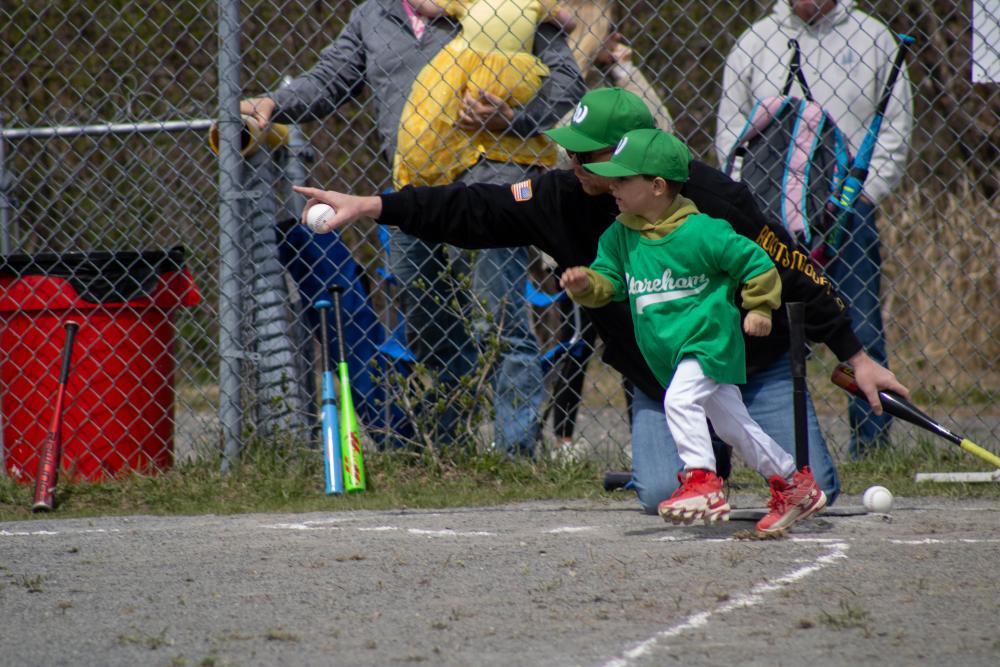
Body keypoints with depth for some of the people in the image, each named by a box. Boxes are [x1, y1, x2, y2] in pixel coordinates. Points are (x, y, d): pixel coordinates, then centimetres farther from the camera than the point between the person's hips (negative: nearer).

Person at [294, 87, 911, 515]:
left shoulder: (712, 199, -23)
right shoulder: (566, 200, -12)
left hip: (755, 366, -3)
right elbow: (474, 212, -11)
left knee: (810, 489, -11)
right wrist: (371, 206, -18)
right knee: (665, 497, -18)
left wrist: (855, 356, -13)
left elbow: (794, 274, -16)